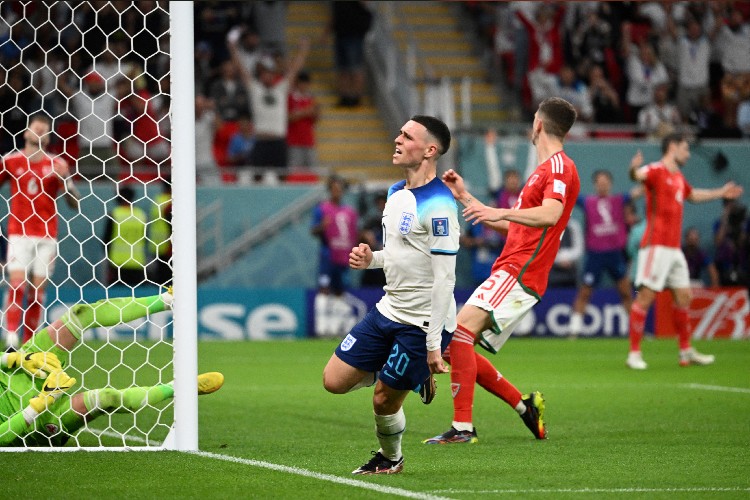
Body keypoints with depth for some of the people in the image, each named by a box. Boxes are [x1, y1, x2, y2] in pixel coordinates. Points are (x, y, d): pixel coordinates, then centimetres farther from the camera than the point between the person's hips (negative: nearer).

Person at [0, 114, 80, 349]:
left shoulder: (56, 164, 4)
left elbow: (75, 203, 1)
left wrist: (66, 178, -14)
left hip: (46, 236, 1)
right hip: (19, 233, -1)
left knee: (38, 290, 0)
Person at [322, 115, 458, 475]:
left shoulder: (437, 205, -21)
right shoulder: (396, 193, 8)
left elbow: (444, 279, -22)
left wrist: (433, 346, -22)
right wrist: (371, 259, 0)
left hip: (422, 323, -9)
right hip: (389, 311, 9)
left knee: (384, 401, 1)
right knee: (334, 381, 5)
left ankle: (390, 459, 31)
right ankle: (415, 375, 24)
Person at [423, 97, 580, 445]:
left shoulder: (559, 166, -6)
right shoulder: (546, 169, 26)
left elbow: (551, 213, -26)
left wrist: (501, 212, -39)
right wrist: (465, 198, 33)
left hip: (519, 273, -10)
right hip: (508, 273, 10)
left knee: (460, 330, -25)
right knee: (454, 347, 6)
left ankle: (463, 426, -29)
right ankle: (525, 406, 13)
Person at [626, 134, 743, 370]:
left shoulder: (678, 177, 19)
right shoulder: (656, 171, -8)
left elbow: (693, 195, 41)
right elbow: (638, 175, -32)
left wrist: (721, 193, 48)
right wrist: (634, 169, -55)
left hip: (674, 248, 9)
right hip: (657, 245, -9)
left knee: (683, 296, 11)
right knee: (646, 295, -9)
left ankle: (686, 351, 21)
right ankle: (634, 353, -7)